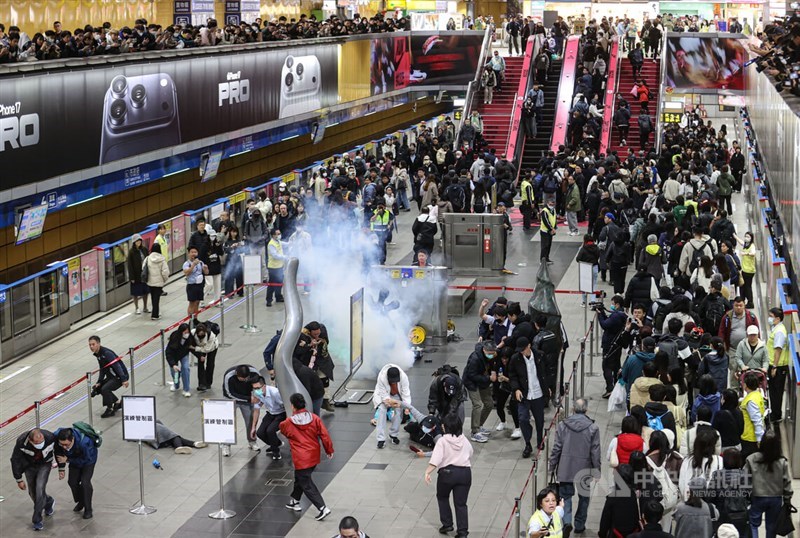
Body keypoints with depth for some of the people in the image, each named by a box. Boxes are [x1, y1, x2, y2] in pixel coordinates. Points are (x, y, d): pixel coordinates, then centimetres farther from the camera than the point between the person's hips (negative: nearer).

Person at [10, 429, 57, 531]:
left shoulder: (50, 437, -33)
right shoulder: (21, 442, -34)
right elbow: (15, 460, -17)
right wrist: (19, 480, -10)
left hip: (44, 464, -1)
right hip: (29, 466, 1)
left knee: (40, 489, -14)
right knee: (33, 492, 10)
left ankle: (37, 520, -2)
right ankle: (48, 502, 42)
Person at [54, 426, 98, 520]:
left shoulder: (84, 442, -47)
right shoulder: (56, 436, -32)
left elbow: (85, 460, -29)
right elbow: (58, 452, -10)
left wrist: (67, 460, -28)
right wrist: (61, 469, -5)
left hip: (88, 458, -5)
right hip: (74, 458, 5)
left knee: (85, 482, -15)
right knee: (72, 481, 5)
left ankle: (88, 509, 4)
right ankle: (81, 502, 34)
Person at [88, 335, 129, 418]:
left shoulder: (107, 353, -25)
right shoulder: (98, 354, 6)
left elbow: (117, 366, -32)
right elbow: (102, 370, 13)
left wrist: (124, 380, -39)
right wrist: (99, 382, 4)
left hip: (120, 376, -10)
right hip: (111, 376, 10)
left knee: (105, 388, -24)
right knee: (97, 388, 12)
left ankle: (110, 410, -6)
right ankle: (117, 402, 24)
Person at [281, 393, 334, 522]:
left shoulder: (288, 423, -14)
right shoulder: (314, 418, -8)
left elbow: (283, 430, 10)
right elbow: (324, 435, -5)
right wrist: (329, 450, 9)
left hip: (301, 460, -6)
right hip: (314, 456, 6)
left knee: (307, 485, 1)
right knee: (300, 478, 26)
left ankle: (323, 508, -9)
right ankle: (295, 501, 41)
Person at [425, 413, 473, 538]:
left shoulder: (443, 441, -7)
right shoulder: (465, 441, 6)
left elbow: (436, 460, -18)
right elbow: (470, 454, 21)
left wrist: (427, 472, -20)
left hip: (447, 472, -3)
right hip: (465, 472, 3)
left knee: (442, 497, 23)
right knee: (461, 503, 8)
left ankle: (447, 524, 21)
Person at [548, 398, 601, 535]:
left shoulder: (562, 425, -7)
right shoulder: (593, 428, -10)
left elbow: (556, 448, -3)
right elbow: (595, 452, -6)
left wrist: (552, 466, 8)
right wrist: (597, 470, 4)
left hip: (566, 469, 0)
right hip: (585, 469, 0)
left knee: (565, 496, 9)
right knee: (583, 497, 16)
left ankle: (567, 521, -11)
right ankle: (579, 525, 22)